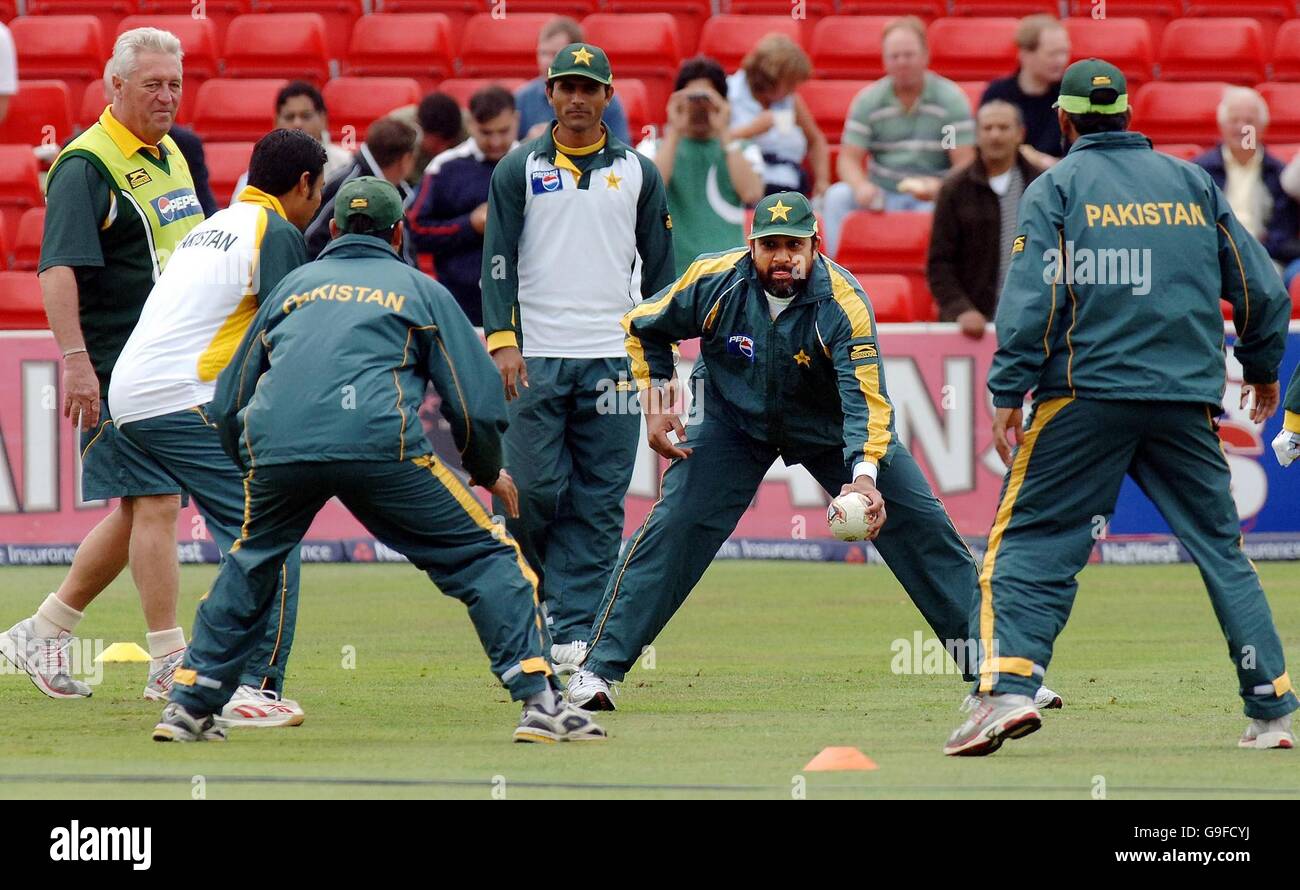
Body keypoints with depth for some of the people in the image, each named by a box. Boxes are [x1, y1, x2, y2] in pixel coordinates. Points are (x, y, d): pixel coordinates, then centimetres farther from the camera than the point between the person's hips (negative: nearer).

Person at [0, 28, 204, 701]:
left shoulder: (170, 158, 15)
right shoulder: (86, 166, -13)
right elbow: (57, 269, -20)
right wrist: (75, 358, -29)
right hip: (118, 372, -9)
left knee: (137, 511, 11)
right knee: (155, 502, -9)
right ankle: (169, 664, -6)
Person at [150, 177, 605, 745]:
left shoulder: (295, 284, 30)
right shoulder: (421, 290, 22)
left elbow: (228, 402, 30)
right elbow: (477, 403, 15)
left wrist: (259, 467, 46)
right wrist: (490, 474, 32)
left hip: (273, 443, 3)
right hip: (377, 442, -3)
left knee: (249, 568, 29)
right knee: (486, 559, 7)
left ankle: (190, 707, 24)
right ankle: (539, 703, -6)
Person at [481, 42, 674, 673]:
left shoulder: (638, 175, 11)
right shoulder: (519, 170, 7)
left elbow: (659, 270, 13)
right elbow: (498, 259, 1)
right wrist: (501, 340, -11)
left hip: (612, 359, 1)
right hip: (536, 359, -1)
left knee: (598, 502, -3)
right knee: (532, 489, -7)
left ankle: (574, 632, -3)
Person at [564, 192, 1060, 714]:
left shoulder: (843, 303, -28)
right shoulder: (714, 281, -22)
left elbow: (866, 397, -38)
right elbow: (643, 329, -2)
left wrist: (864, 474, -54)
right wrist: (655, 407, -9)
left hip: (831, 430, 0)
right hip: (734, 423, 0)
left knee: (921, 525, -8)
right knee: (673, 525, -17)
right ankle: (599, 668, -11)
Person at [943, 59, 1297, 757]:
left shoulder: (1057, 188, 2)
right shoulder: (1193, 183, 12)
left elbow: (1032, 301, -9)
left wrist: (1007, 394, -8)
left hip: (1085, 395, -3)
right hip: (1189, 401, 3)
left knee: (1030, 540, 0)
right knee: (1221, 548, 10)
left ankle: (1008, 688, -18)